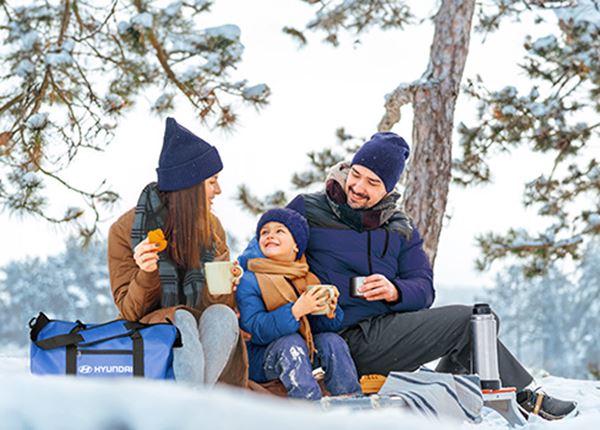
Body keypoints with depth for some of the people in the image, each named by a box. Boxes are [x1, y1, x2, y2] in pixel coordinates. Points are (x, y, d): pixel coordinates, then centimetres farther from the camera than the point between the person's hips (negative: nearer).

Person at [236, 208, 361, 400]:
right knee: (291, 342, -32)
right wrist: (296, 310, -32)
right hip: (258, 359, -5)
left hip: (303, 355, 5)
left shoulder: (309, 280, 8)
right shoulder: (248, 281, -10)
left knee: (331, 341, -18)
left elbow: (318, 326, 8)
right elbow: (255, 331, -22)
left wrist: (328, 312, -16)